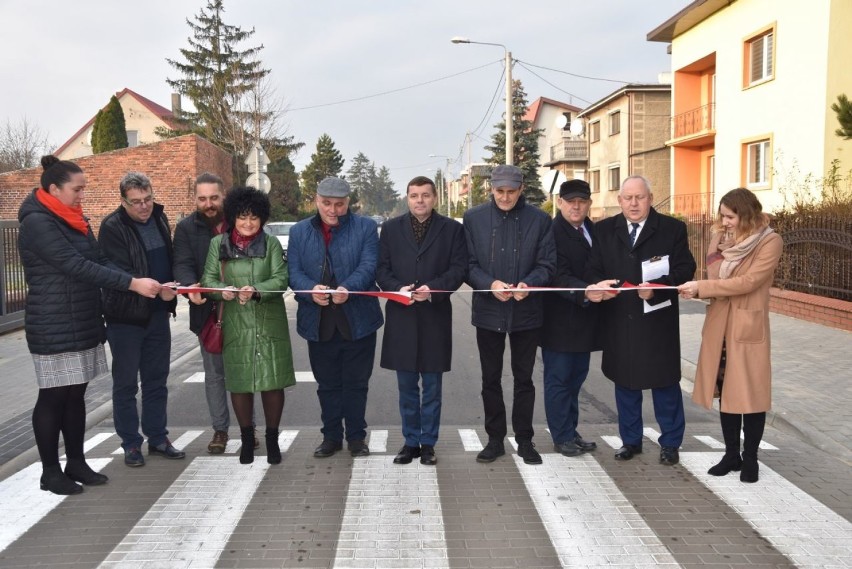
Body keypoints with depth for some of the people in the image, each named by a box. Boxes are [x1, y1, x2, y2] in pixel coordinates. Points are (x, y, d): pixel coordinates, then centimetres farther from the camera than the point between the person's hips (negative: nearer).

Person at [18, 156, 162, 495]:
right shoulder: (37, 223, -16)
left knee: (76, 394, 13)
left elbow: (99, 262, 8)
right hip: (54, 328, -8)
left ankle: (76, 463, 23)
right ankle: (50, 472, 13)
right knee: (53, 397, 2)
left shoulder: (76, 220, 12)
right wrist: (133, 283, -25)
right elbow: (77, 267, -23)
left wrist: (146, 284, -7)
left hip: (83, 323, 8)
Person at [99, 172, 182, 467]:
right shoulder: (112, 227, -13)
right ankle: (131, 443, 17)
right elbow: (120, 273, -21)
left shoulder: (159, 219, 7)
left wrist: (173, 289, 8)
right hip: (125, 316, -6)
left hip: (157, 314, 6)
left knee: (157, 380, 14)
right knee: (126, 383, 6)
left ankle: (157, 437, 25)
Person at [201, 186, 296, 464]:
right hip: (235, 324, 1)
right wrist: (222, 290, -19)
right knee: (239, 382, 6)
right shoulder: (218, 243, 6)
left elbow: (281, 279, -5)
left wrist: (256, 291, -22)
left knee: (272, 382, 0)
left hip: (269, 324, -1)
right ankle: (247, 439, 24)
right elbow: (208, 278, 3)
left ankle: (272, 439, 17)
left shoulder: (271, 243, 3)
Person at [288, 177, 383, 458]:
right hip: (318, 323, 2)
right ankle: (331, 435, 27)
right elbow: (294, 272, 0)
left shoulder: (366, 227, 0)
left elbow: (368, 266, -12)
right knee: (327, 384, 14)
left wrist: (347, 288, -30)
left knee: (356, 383, 8)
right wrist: (311, 290, -22)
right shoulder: (299, 232, 8)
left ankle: (356, 436, 23)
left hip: (357, 321, -2)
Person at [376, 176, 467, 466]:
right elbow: (381, 268, 5)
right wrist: (398, 288, -14)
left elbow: (459, 268, -3)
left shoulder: (452, 229, 3)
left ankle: (428, 443, 18)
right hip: (401, 316, 2)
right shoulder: (391, 228, 8)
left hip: (435, 316, -1)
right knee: (407, 387, 10)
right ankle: (410, 442, 21)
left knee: (432, 386, 7)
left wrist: (433, 288, -18)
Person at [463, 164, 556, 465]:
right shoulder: (474, 218, 1)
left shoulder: (539, 219, 0)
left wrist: (528, 284, -21)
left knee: (524, 378, 10)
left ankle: (524, 440, 23)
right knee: (491, 378, 10)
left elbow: (547, 264, -1)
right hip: (488, 311, 1)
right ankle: (495, 438, 24)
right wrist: (490, 284, -19)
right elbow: (468, 265, -1)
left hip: (527, 311, 0)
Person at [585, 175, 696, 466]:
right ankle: (630, 440, 28)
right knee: (625, 382, 13)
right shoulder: (604, 229, 7)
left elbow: (685, 268, -7)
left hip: (658, 321, -2)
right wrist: (598, 284, -19)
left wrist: (656, 288, -22)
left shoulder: (673, 228, -1)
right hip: (619, 321, 3)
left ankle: (670, 443, 24)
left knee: (665, 382, 8)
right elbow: (594, 269, 4)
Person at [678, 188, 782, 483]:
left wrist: (701, 287, -18)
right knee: (727, 392, 11)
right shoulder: (725, 238, 10)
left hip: (748, 328, -6)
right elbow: (716, 280, 5)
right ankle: (731, 455, 22)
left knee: (750, 394, 3)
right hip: (719, 326, 6)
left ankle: (750, 458, 17)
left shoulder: (770, 242, -10)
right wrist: (718, 243, -7)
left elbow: (748, 281, -19)